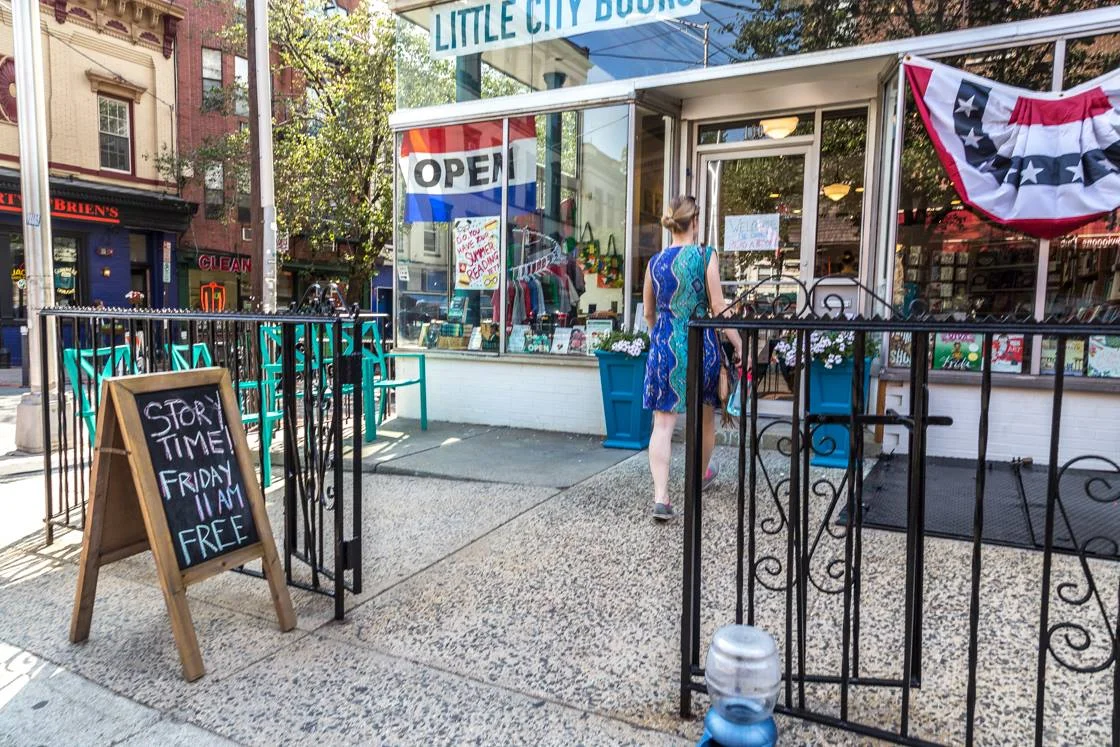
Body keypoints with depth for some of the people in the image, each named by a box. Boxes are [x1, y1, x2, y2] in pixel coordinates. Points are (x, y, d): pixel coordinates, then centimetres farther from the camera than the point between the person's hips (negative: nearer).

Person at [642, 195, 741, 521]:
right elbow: (718, 306, -8)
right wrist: (738, 344, 0)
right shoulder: (705, 255, -5)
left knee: (663, 423, 0)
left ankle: (660, 497, -8)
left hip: (664, 345, 2)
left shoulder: (655, 261, 5)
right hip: (700, 343, -2)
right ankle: (703, 473, 42)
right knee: (706, 416, 21)